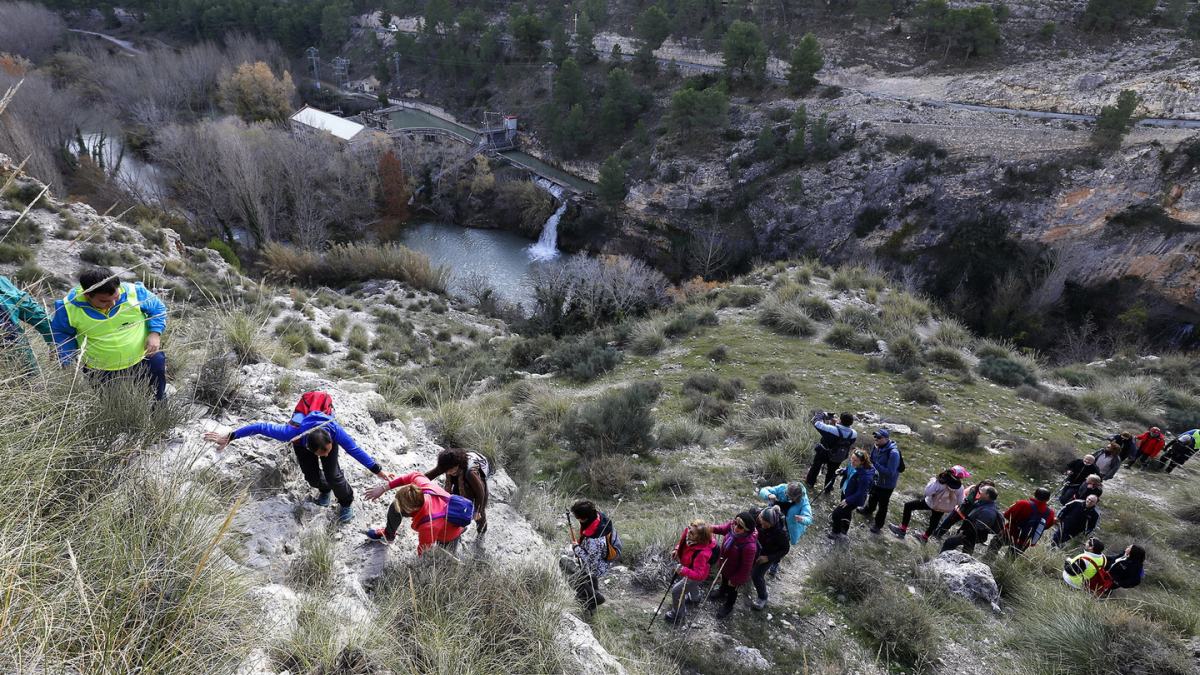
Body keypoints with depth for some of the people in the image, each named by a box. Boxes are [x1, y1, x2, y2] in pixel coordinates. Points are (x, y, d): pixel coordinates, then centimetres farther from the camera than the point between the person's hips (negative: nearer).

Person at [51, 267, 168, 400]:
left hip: (142, 357, 0)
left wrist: (155, 333, -22)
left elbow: (157, 307, -8)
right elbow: (59, 332, -3)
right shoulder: (70, 307, -24)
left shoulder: (133, 292, -27)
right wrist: (68, 361, -10)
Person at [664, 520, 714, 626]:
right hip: (688, 567, 8)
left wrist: (684, 571, -58)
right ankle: (695, 597, 72)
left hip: (697, 576, -8)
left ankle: (679, 616, 31)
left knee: (677, 591, 4)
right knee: (692, 586, 37)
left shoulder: (702, 553, -48)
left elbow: (699, 574, -45)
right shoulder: (687, 532, -28)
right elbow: (682, 541, -2)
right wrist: (677, 549, -14)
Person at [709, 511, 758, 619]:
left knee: (732, 590, 27)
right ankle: (722, 593, 68)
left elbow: (746, 568, -29)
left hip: (735, 572, -5)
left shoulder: (749, 546, -44)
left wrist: (735, 580, -15)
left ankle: (728, 606, 57)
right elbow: (722, 528, -4)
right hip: (724, 566, 5)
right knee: (724, 581, 36)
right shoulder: (732, 526, -29)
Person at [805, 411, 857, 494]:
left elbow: (816, 422, -31)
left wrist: (824, 415, -12)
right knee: (831, 472, 28)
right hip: (838, 458, 3)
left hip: (823, 454, -3)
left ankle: (810, 482, 48)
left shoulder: (831, 430, -39)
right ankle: (827, 489, 47)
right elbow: (851, 445, -3)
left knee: (816, 467, 26)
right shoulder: (854, 434, -24)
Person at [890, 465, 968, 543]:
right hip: (943, 508, 5)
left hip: (931, 504, -5)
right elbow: (960, 502, -8)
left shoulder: (940, 482, -33)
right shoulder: (960, 487, -19)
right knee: (934, 522, 30)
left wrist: (932, 481, -20)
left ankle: (902, 530, 10)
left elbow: (928, 492, -33)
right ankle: (925, 537, 56)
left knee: (908, 506, 8)